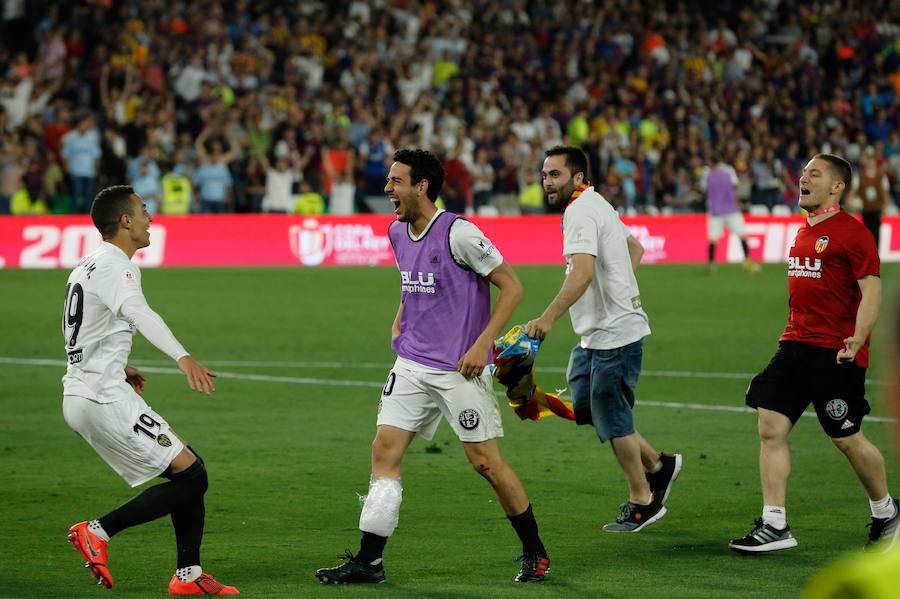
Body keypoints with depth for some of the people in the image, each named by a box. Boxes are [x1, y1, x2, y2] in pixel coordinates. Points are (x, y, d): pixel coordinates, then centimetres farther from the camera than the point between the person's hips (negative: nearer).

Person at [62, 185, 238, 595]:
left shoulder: (88, 266, 18)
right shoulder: (115, 265, -13)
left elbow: (79, 331, 32)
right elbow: (137, 312, -33)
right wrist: (183, 357, -47)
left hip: (82, 394, 10)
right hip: (104, 398, -10)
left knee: (188, 470, 11)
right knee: (191, 476, -12)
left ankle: (188, 575, 9)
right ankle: (98, 531, -8)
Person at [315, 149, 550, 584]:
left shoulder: (457, 233, -16)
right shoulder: (398, 232, 8)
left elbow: (511, 286, -13)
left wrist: (482, 345, -18)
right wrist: (399, 323, 14)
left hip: (459, 369, -7)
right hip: (412, 364, 7)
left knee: (485, 461, -3)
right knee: (384, 450, -2)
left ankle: (534, 552, 13)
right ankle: (368, 561, 2)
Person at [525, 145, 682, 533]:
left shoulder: (580, 213, -18)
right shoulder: (597, 204, 15)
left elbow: (583, 272, -33)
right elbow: (635, 248, 29)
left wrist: (549, 317, -40)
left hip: (614, 332, -10)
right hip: (596, 333, 10)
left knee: (612, 418, -1)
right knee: (584, 407, 13)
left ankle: (641, 503, 11)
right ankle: (657, 464, 23)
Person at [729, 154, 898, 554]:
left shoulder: (851, 232, -10)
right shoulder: (803, 231, 15)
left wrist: (856, 341, -24)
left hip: (835, 353, -8)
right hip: (796, 343, 8)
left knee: (847, 439, 2)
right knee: (770, 427, -3)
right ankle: (774, 525, -2)